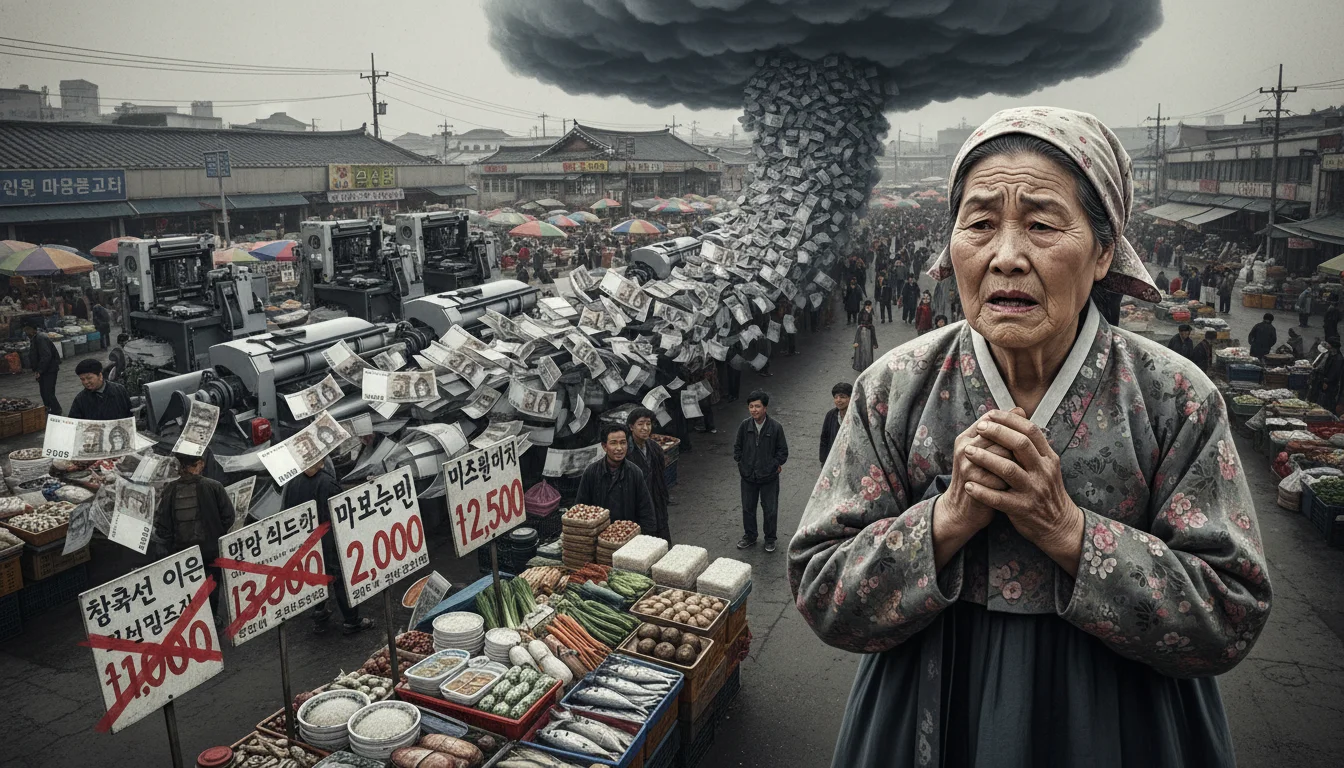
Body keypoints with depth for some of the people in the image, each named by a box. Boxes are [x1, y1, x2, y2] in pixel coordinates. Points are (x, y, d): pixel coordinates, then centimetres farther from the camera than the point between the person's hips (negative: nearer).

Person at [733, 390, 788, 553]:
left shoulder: (775, 427, -14)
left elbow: (783, 451, -3)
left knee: (770, 510, 11)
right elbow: (737, 447, 7)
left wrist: (775, 465, -7)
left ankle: (770, 539, 30)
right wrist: (740, 463, 3)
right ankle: (749, 536, 36)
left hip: (769, 477, -2)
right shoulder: (744, 425, -8)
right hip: (748, 476, 2)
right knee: (748, 508, 16)